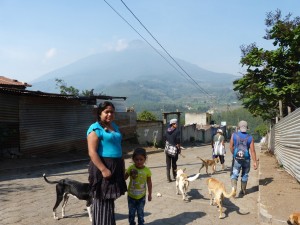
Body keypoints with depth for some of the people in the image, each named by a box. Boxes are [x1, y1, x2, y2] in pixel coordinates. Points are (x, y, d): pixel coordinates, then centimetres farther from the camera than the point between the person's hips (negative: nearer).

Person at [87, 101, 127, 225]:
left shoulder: (114, 126, 13)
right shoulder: (95, 128, -12)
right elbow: (92, 152, -19)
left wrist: (122, 166, 20)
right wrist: (103, 169, -24)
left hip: (116, 166, 8)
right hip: (103, 166, -8)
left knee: (109, 198, 18)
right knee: (103, 199, 1)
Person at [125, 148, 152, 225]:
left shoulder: (147, 170, -13)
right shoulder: (131, 168, -15)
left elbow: (149, 183, -1)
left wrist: (150, 194, 4)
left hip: (141, 196, 0)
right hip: (131, 196, 0)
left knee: (140, 213, 15)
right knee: (131, 213, 16)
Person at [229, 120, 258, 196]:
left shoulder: (234, 135, -4)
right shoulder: (250, 137, -4)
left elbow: (231, 147, 1)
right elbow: (252, 150, -6)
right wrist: (255, 162, -2)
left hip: (237, 159, -1)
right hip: (246, 159, 1)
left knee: (234, 174, 3)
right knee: (245, 175, 16)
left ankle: (234, 188, -20)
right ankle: (243, 191, 28)